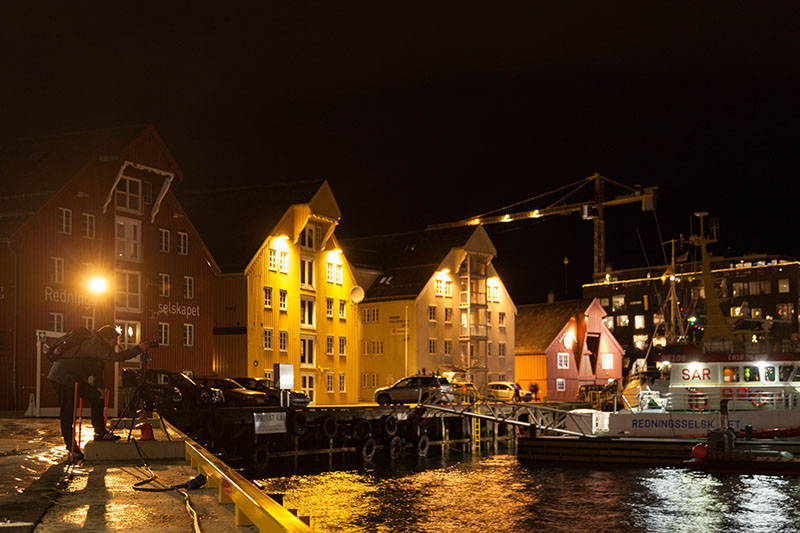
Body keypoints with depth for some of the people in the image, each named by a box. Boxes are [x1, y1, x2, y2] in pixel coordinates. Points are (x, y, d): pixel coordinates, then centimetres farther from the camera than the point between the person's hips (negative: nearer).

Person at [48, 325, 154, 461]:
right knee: (67, 413, -5)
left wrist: (98, 386, 3)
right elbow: (115, 357, -33)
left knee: (96, 396, 5)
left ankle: (100, 432, 11)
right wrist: (138, 348, -31)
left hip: (74, 378, 10)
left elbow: (98, 366, 15)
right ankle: (71, 448, 2)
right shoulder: (93, 345, -23)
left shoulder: (97, 345, 8)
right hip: (62, 377, -10)